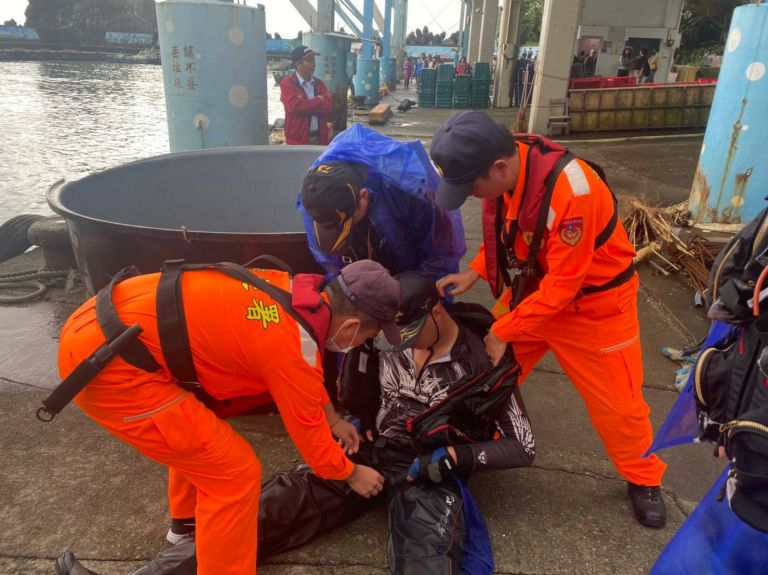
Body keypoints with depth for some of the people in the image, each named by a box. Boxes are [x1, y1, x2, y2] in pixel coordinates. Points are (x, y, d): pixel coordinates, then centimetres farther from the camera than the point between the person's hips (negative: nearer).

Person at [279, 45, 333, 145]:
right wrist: (318, 100, -8)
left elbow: (328, 106, -2)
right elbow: (294, 106, -20)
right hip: (298, 139, -5)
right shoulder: (287, 83, -4)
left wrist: (305, 105, -15)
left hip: (320, 138, 5)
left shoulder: (319, 83, 12)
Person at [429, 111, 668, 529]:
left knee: (616, 401, 8)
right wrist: (473, 274, -10)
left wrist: (502, 331, -22)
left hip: (592, 303, -6)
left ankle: (644, 480, 35)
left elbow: (562, 285, -29)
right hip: (531, 289, 6)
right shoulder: (500, 171, -14)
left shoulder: (572, 191, -36)